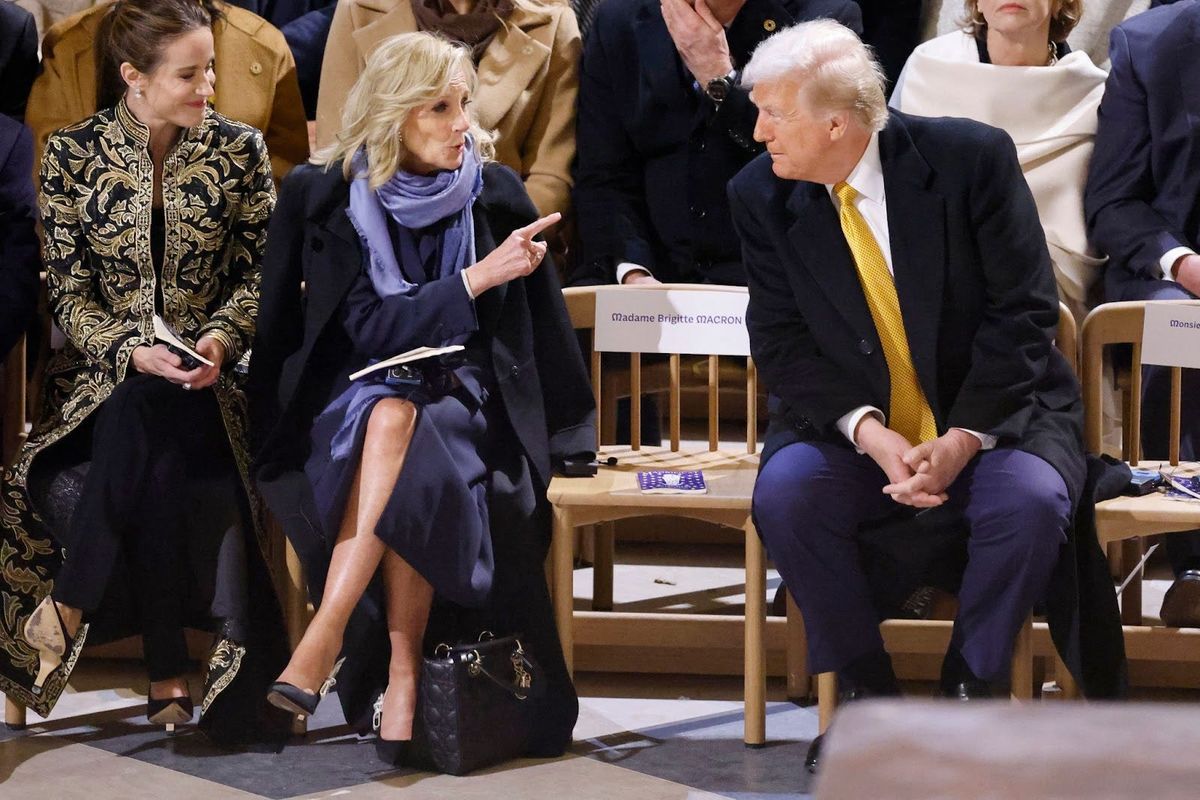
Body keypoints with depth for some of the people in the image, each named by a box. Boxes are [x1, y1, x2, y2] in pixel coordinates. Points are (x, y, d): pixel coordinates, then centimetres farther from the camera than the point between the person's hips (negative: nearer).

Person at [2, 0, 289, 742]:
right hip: (108, 368, 0)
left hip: (209, 373, 0)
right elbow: (70, 292, -1)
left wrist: (219, 337, -16)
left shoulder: (239, 150, 3)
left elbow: (260, 274, 5)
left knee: (142, 430, -36)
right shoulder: (72, 154, 0)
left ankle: (69, 606, -23)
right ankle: (168, 673, -29)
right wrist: (133, 352, -18)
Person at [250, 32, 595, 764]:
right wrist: (478, 278, -19)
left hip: (465, 402, 0)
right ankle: (400, 670, -36)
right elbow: (368, 328, -10)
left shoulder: (495, 191, 2)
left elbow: (539, 321, 7)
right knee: (389, 415, -36)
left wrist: (569, 435, 6)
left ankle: (326, 641, -37)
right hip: (354, 399, 0)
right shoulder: (323, 197, -3)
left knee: (397, 430, -34)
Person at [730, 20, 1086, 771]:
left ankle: (969, 695, -12)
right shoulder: (762, 195, -5)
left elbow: (1023, 313, -12)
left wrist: (964, 438, -21)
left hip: (991, 420, -2)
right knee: (784, 492, -28)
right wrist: (869, 432, -20)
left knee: (1031, 500, -33)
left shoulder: (972, 158, -13)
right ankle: (867, 694, -11)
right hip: (854, 432, 2)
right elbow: (781, 342, -4)